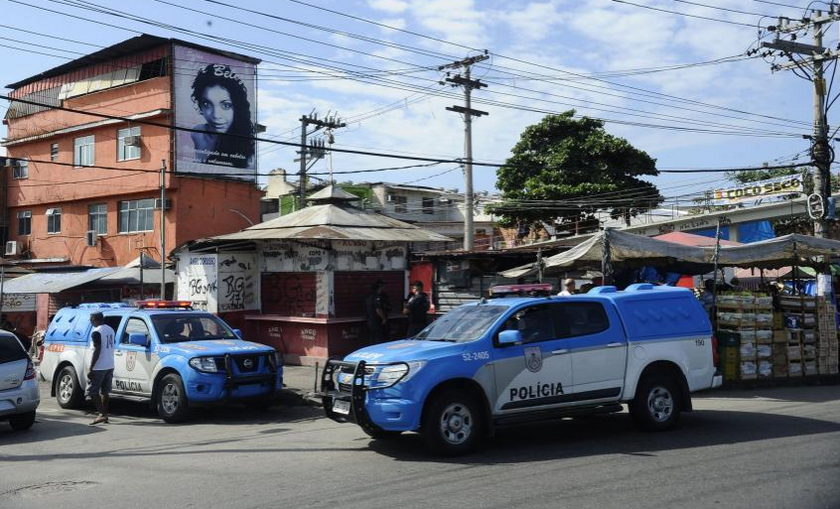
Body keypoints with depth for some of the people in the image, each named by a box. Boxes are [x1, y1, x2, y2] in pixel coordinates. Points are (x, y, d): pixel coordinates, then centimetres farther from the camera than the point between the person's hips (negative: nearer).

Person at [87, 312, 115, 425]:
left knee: (92, 391, -2)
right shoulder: (110, 329, 13)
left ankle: (102, 414, -11)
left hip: (99, 368, -8)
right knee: (104, 391, 12)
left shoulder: (96, 332, -14)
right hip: (110, 366, 8)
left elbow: (97, 351, -19)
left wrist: (91, 369, -17)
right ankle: (105, 416, 13)